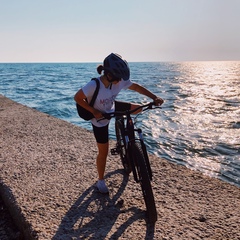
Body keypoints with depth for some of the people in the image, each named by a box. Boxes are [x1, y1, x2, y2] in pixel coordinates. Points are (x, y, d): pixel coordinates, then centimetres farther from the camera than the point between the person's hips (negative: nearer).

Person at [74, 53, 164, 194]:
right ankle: (101, 181, 26)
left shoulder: (120, 81, -23)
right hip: (100, 119, -5)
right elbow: (77, 98, -25)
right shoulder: (94, 85, -37)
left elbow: (136, 87, -11)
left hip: (113, 109, 5)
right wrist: (94, 111, -31)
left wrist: (154, 97, -19)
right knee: (104, 152, 3)